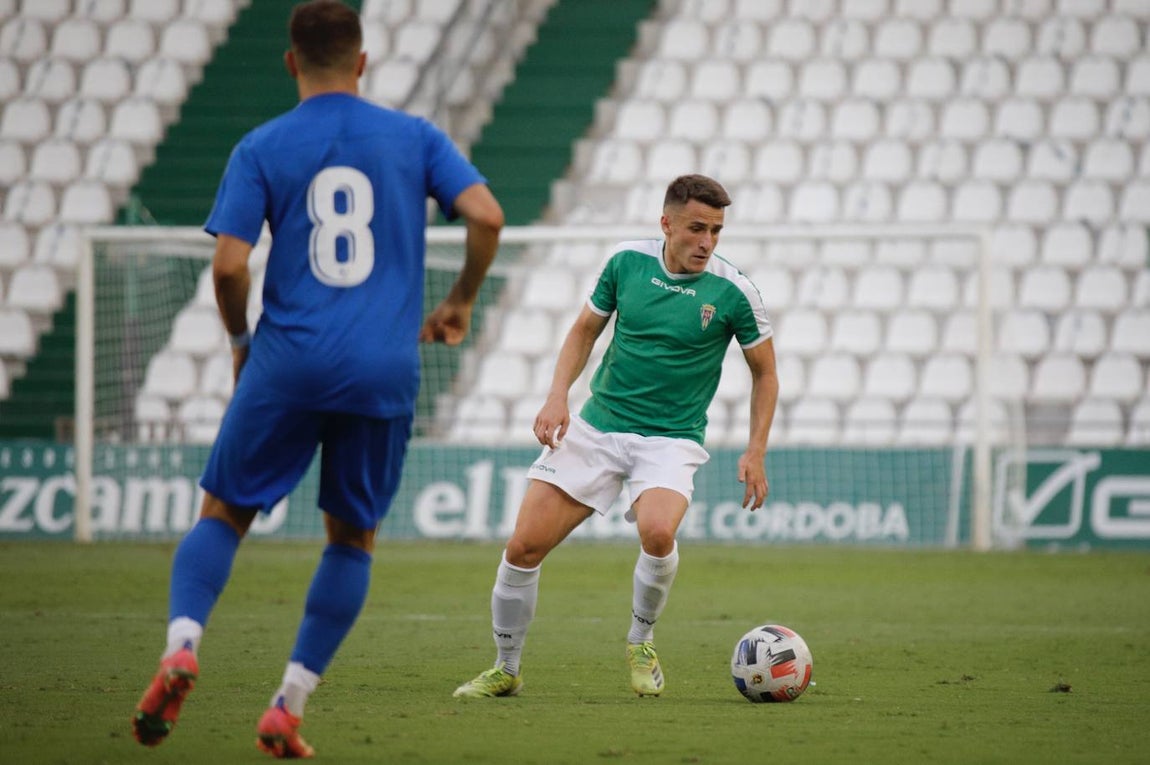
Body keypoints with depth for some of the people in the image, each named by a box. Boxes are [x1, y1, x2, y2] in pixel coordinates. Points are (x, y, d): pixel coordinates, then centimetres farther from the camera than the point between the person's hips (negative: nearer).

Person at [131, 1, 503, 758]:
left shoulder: (262, 149, 3)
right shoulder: (416, 137, 6)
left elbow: (229, 265, -6)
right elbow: (486, 216, -5)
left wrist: (241, 339, 13)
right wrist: (460, 304, 12)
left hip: (288, 363, -1)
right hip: (383, 375, 1)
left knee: (223, 515, 12)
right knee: (353, 539, 15)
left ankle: (182, 645, -15)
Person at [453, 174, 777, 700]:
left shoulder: (733, 292, -9)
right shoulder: (626, 261, -3)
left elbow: (764, 373, 4)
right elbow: (586, 329, 11)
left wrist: (756, 451, -4)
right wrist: (557, 395, -3)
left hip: (671, 438, -2)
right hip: (597, 426, 3)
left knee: (657, 532, -32)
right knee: (524, 545, -6)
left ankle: (640, 644, -4)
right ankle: (505, 670, 14)